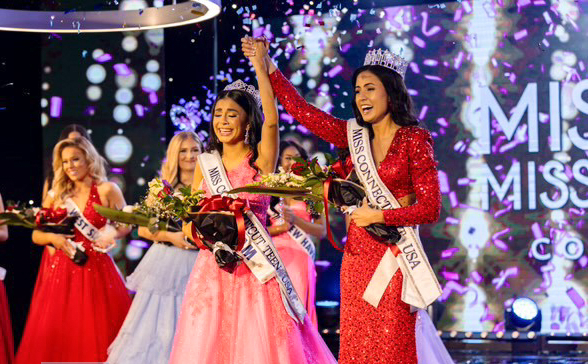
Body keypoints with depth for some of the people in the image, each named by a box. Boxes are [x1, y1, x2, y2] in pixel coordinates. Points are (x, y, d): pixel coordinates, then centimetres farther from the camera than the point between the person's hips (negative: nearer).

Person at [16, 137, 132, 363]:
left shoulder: (107, 191, 1)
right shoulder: (56, 195, 9)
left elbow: (126, 225, 5)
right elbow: (36, 235, 10)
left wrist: (111, 234, -14)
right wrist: (52, 238, -10)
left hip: (95, 269, -2)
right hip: (59, 270, 3)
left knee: (94, 332, -4)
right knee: (54, 334, 0)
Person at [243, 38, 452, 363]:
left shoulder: (414, 141, -6)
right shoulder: (354, 135, 8)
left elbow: (430, 209, -8)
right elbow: (299, 109, 11)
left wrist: (378, 216, -10)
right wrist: (267, 65, 8)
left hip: (395, 259, -5)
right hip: (356, 257, 5)